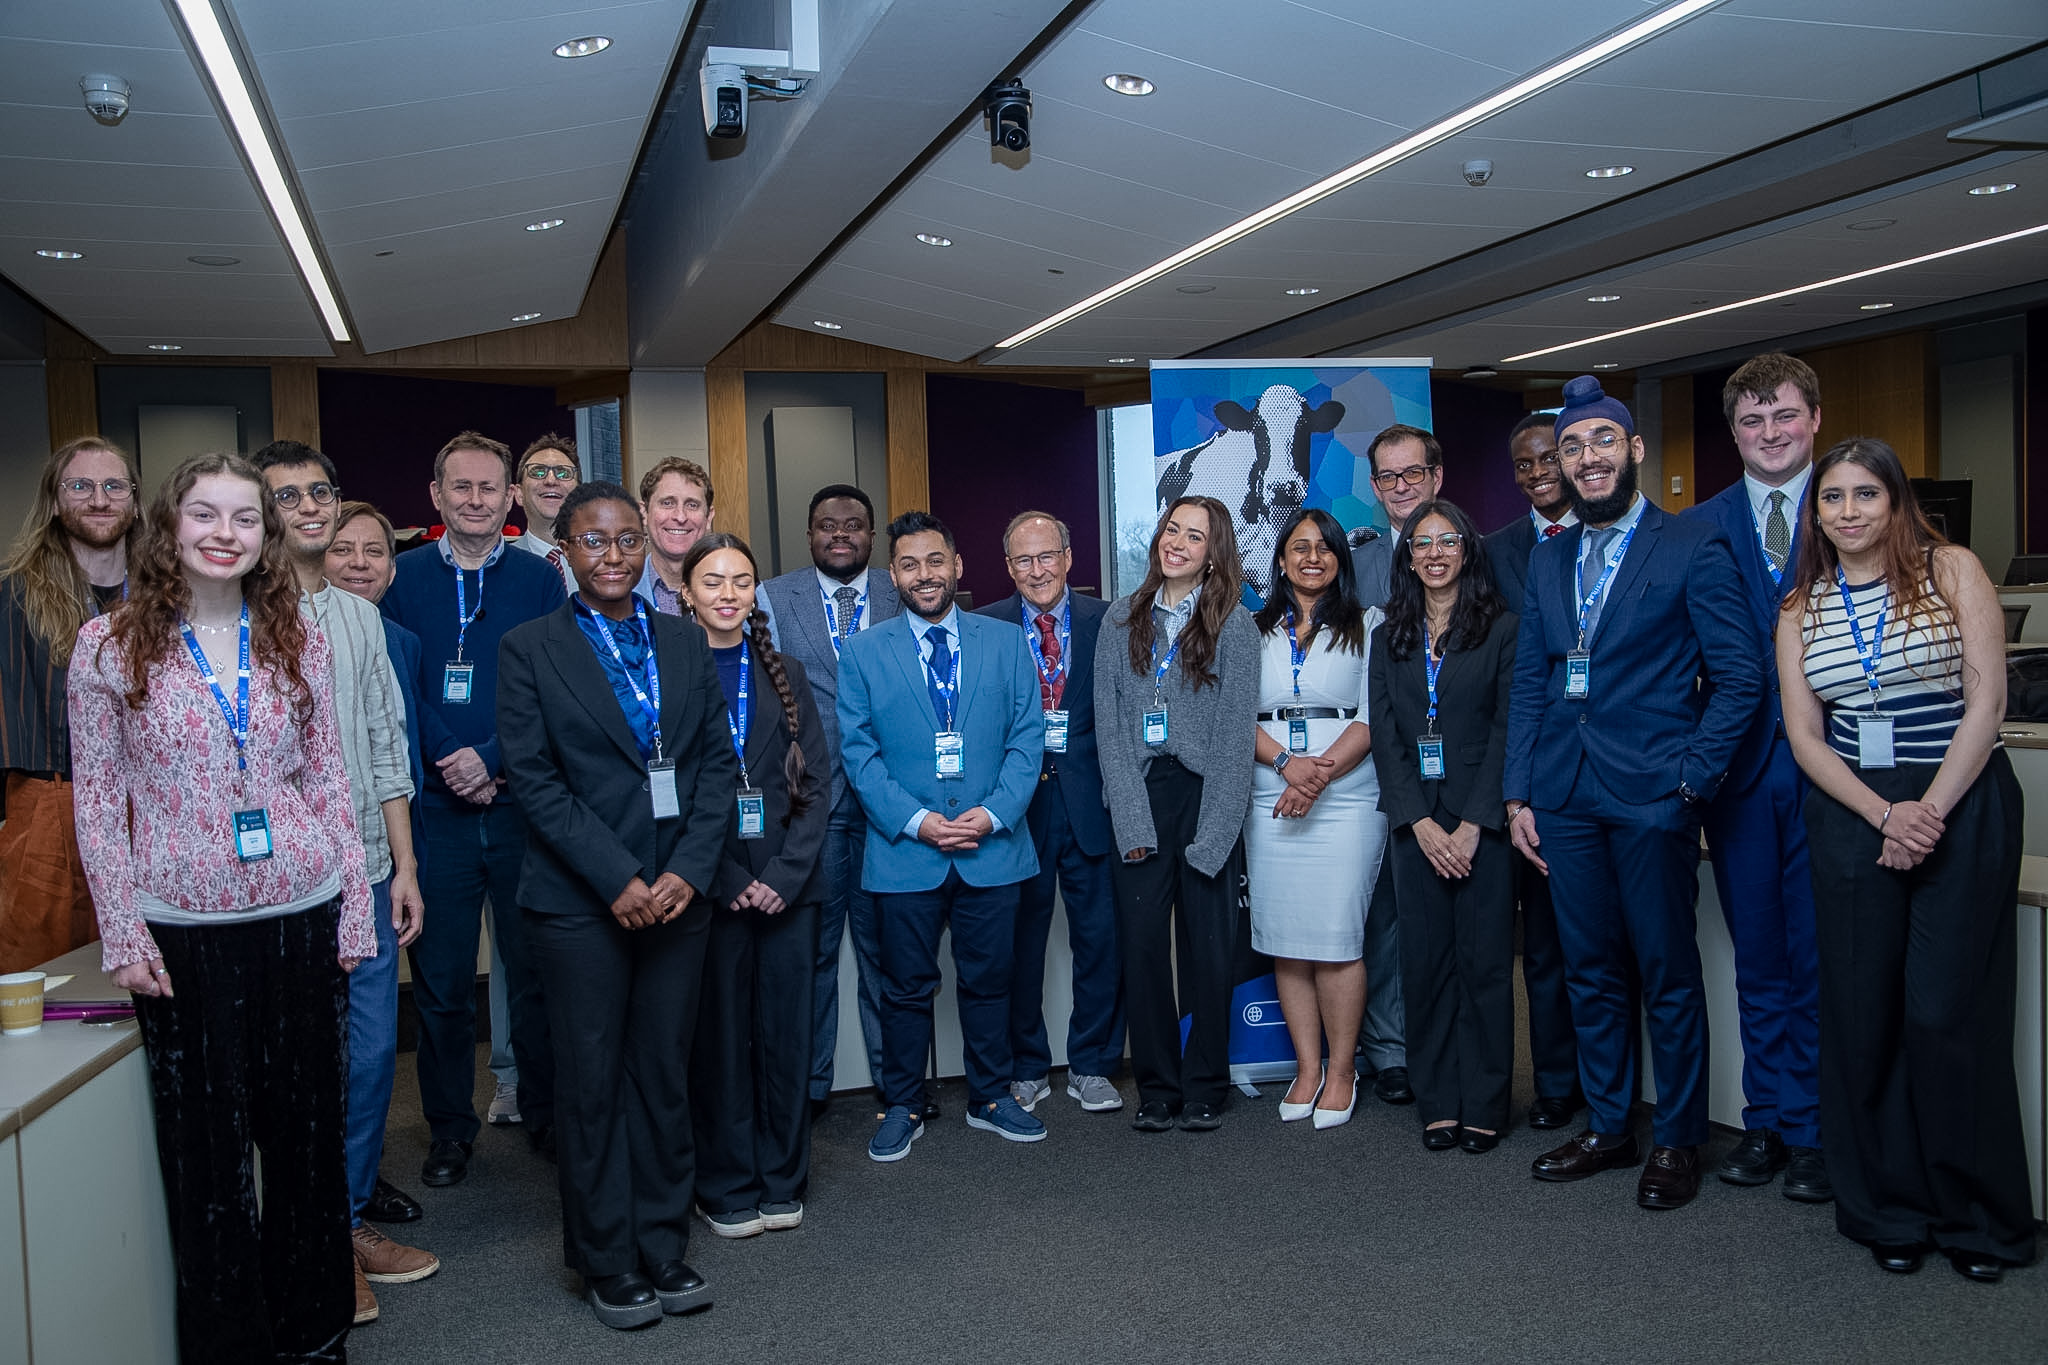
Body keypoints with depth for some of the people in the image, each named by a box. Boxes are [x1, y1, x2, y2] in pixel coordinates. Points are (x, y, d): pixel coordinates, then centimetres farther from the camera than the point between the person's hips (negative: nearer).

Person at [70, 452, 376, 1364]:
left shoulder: (299, 642, 4)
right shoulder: (110, 646, -2)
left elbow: (328, 782, 6)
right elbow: (98, 799, -1)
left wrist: (355, 909, 4)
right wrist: (121, 932, -6)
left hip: (303, 918, 2)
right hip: (183, 930, -2)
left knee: (310, 1133, 11)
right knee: (207, 1148, 9)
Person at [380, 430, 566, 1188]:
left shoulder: (540, 581, 4)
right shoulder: (403, 579, 4)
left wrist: (492, 759, -12)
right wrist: (453, 764, -11)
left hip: (522, 806, 0)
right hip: (437, 810, 0)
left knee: (534, 973, 8)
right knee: (441, 977, 8)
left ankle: (546, 1115, 25)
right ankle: (450, 1129, 24)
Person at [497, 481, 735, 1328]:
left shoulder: (686, 643, 10)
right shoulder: (530, 648, -1)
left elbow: (718, 763, 7)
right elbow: (533, 778, -7)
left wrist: (689, 870, -7)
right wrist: (616, 879, -13)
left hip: (677, 895, 3)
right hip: (579, 901, -3)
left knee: (665, 1075, 10)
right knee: (591, 1083, 5)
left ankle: (663, 1247, 23)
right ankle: (606, 1262, 20)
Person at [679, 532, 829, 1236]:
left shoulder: (785, 676, 11)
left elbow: (816, 783, 6)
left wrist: (785, 874, -7)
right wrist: (726, 878, -11)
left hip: (788, 885, 3)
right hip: (708, 886, -3)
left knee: (787, 1033, 7)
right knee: (719, 1037, 4)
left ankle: (781, 1183, 21)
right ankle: (727, 1188, 19)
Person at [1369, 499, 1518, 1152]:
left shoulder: (1502, 629, 1)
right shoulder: (1389, 638, 11)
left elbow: (1508, 729, -5)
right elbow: (1384, 733, 5)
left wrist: (1472, 823, -11)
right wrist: (1421, 822, -6)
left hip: (1483, 820, -3)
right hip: (1415, 821, 3)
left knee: (1485, 959, 0)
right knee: (1426, 959, 4)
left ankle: (1484, 1105, 11)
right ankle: (1439, 1104, 13)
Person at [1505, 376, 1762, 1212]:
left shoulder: (1693, 547, -2)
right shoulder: (1547, 559, 13)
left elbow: (1738, 676, -4)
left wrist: (1691, 778, -12)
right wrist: (1518, 794, 8)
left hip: (1652, 796, -5)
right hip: (1565, 797, 5)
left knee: (1668, 976, 3)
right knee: (1590, 973, 13)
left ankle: (1677, 1141, 18)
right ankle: (1607, 1126, 26)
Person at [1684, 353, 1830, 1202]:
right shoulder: (1698, 528, 7)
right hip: (1741, 763, 2)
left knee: (1819, 957, 3)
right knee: (1758, 956, 12)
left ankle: (1813, 1131, 17)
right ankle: (1766, 1121, 24)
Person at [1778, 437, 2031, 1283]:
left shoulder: (1951, 570, -1)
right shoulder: (1800, 608, 7)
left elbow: (1987, 698, -7)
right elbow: (1804, 736, 4)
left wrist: (1931, 812, -14)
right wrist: (1885, 815, -10)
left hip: (1964, 806, -3)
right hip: (1851, 816, 3)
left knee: (1951, 1012, -2)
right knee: (1863, 1014, 5)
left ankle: (1978, 1217, 16)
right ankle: (1890, 1212, 20)